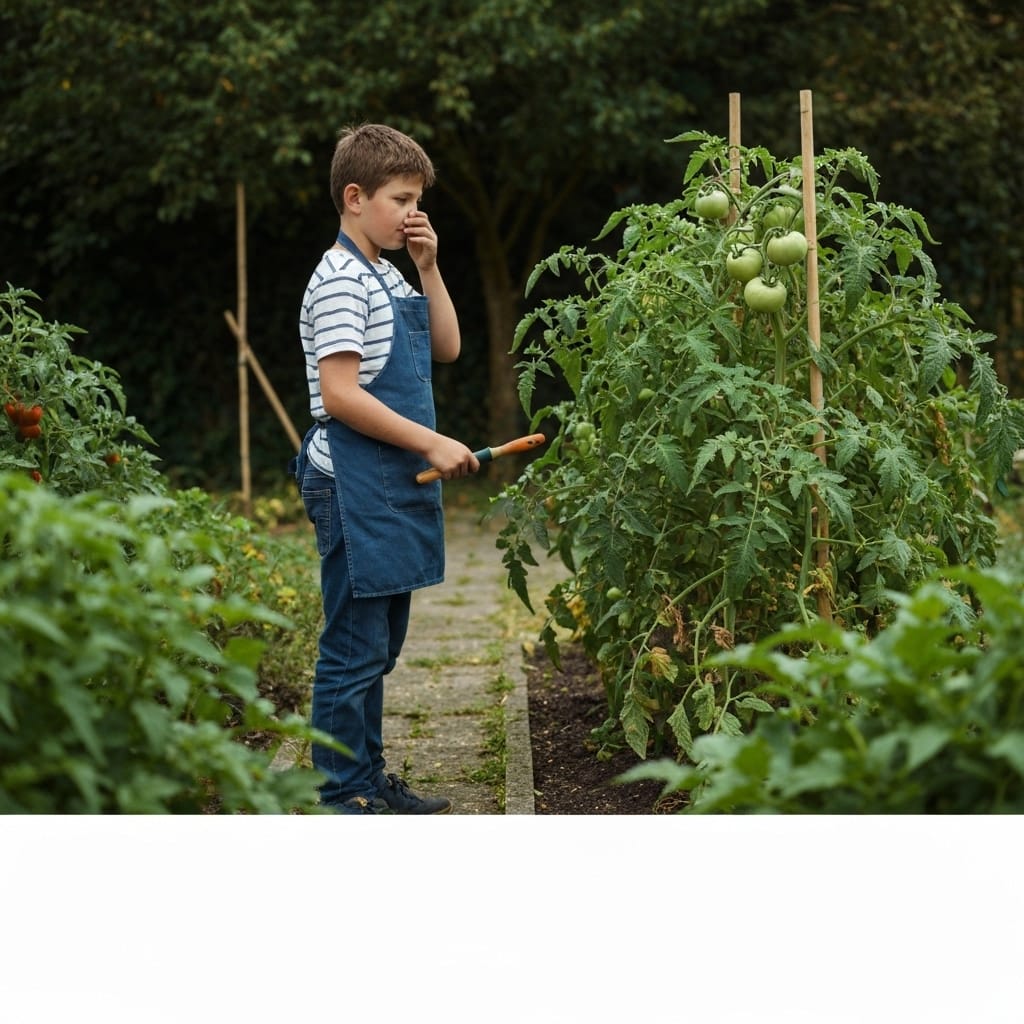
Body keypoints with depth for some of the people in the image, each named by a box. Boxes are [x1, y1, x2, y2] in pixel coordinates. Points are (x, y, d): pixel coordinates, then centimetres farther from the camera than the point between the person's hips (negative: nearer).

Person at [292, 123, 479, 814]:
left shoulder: (389, 277, 17)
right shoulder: (340, 281, -13)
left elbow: (447, 349, 17)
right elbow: (340, 395, -20)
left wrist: (429, 267, 8)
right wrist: (432, 443, -18)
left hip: (399, 485, 10)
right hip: (356, 489, -10)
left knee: (381, 645, 15)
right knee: (355, 649, -4)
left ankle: (370, 778, 25)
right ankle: (341, 797, 3)